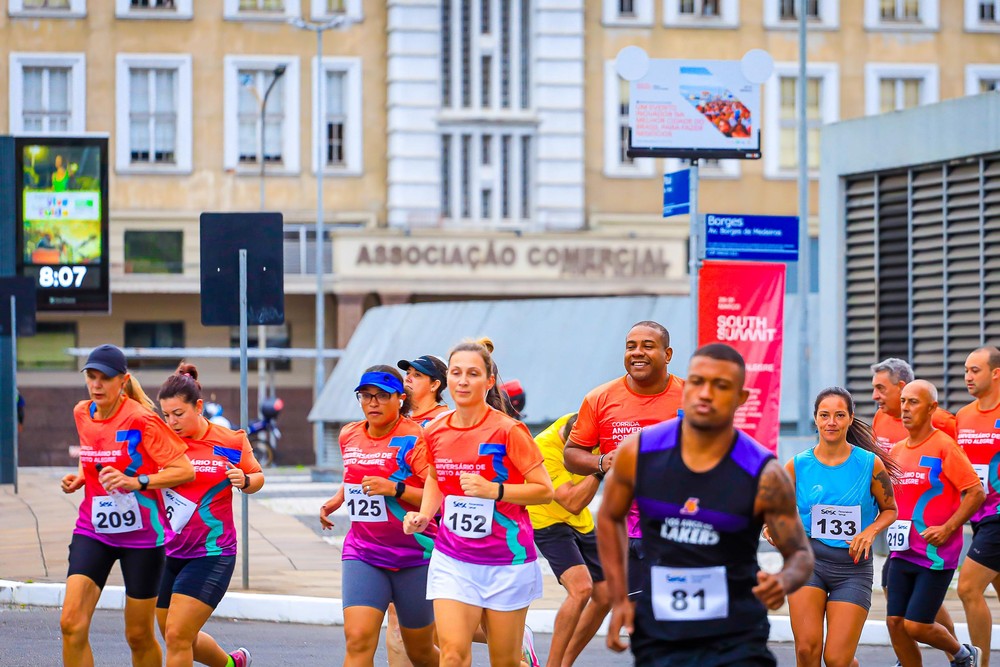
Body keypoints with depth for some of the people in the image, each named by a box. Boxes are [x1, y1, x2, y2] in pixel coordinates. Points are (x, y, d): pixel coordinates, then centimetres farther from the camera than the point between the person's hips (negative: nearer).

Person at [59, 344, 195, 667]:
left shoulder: (141, 419, -15)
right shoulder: (82, 413, 4)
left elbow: (185, 470, -17)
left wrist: (135, 482, -28)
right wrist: (79, 478, 3)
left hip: (141, 536, -4)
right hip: (92, 530, 5)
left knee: (139, 635, 6)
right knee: (71, 623, -15)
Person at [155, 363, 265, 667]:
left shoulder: (231, 441, -5)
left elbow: (257, 478, 9)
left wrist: (244, 480, -13)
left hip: (212, 556, -4)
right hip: (168, 553, 4)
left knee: (177, 636, -14)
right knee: (177, 638, 13)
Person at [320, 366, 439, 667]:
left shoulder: (415, 439, -12)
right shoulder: (348, 436, 8)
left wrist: (396, 489, -27)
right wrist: (337, 499, 13)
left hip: (414, 557, -4)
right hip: (362, 553, 4)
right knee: (358, 641, -16)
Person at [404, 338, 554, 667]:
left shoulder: (508, 430, -12)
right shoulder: (435, 432, 3)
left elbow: (545, 490, -10)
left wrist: (493, 490, -23)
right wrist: (424, 516, 6)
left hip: (506, 560, -3)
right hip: (452, 559, 3)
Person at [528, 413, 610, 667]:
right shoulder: (544, 451, -31)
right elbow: (573, 503, -33)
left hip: (582, 523, 7)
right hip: (550, 522, -7)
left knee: (605, 596, 3)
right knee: (581, 588, -27)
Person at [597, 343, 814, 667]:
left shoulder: (764, 476, -11)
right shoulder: (638, 453, -5)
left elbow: (800, 553, -1)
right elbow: (609, 518, 13)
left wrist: (783, 582, -25)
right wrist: (619, 600, 7)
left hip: (736, 641, -3)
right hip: (657, 638, 3)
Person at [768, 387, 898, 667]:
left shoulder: (870, 464, -4)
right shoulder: (798, 465, 0)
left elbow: (889, 510, 9)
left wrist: (870, 531, -10)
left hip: (853, 564, -1)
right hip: (808, 559, 1)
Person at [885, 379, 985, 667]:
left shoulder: (944, 446, -10)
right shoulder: (897, 450, 10)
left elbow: (976, 493, -12)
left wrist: (947, 529, -18)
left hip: (936, 554, -6)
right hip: (902, 553, 7)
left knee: (916, 626, -8)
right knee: (895, 622, 0)